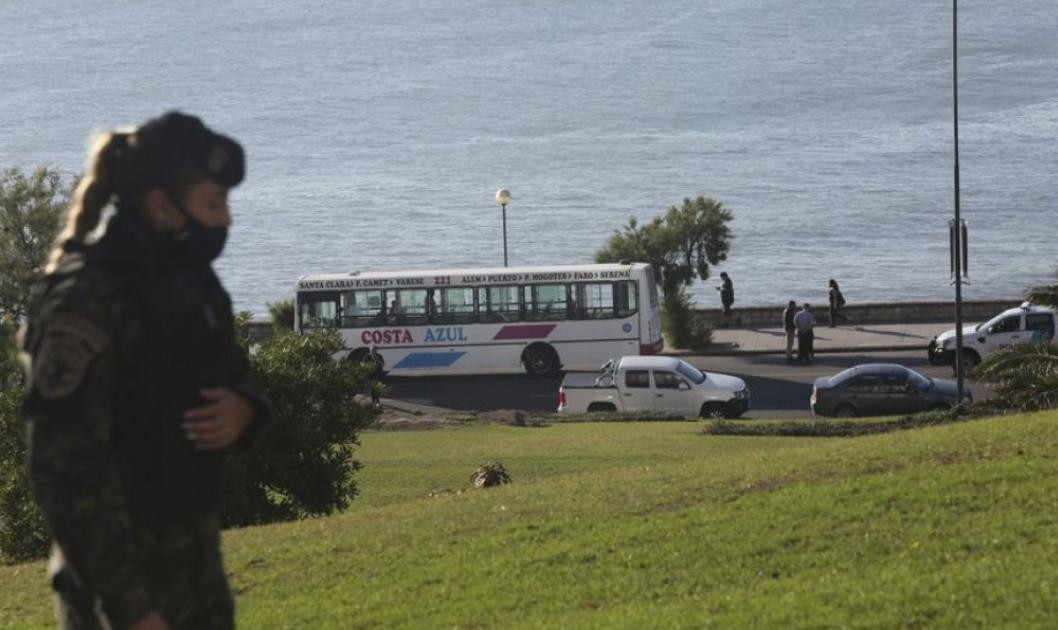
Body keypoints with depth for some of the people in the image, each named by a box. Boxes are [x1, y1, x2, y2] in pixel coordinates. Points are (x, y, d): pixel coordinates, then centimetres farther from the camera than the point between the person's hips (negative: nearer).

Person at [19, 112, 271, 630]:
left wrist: (242, 408, -5)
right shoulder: (85, 299, -19)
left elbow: (228, 371, 21)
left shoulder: (186, 278, 6)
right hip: (119, 577, -8)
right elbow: (67, 470, -22)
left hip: (195, 561, 8)